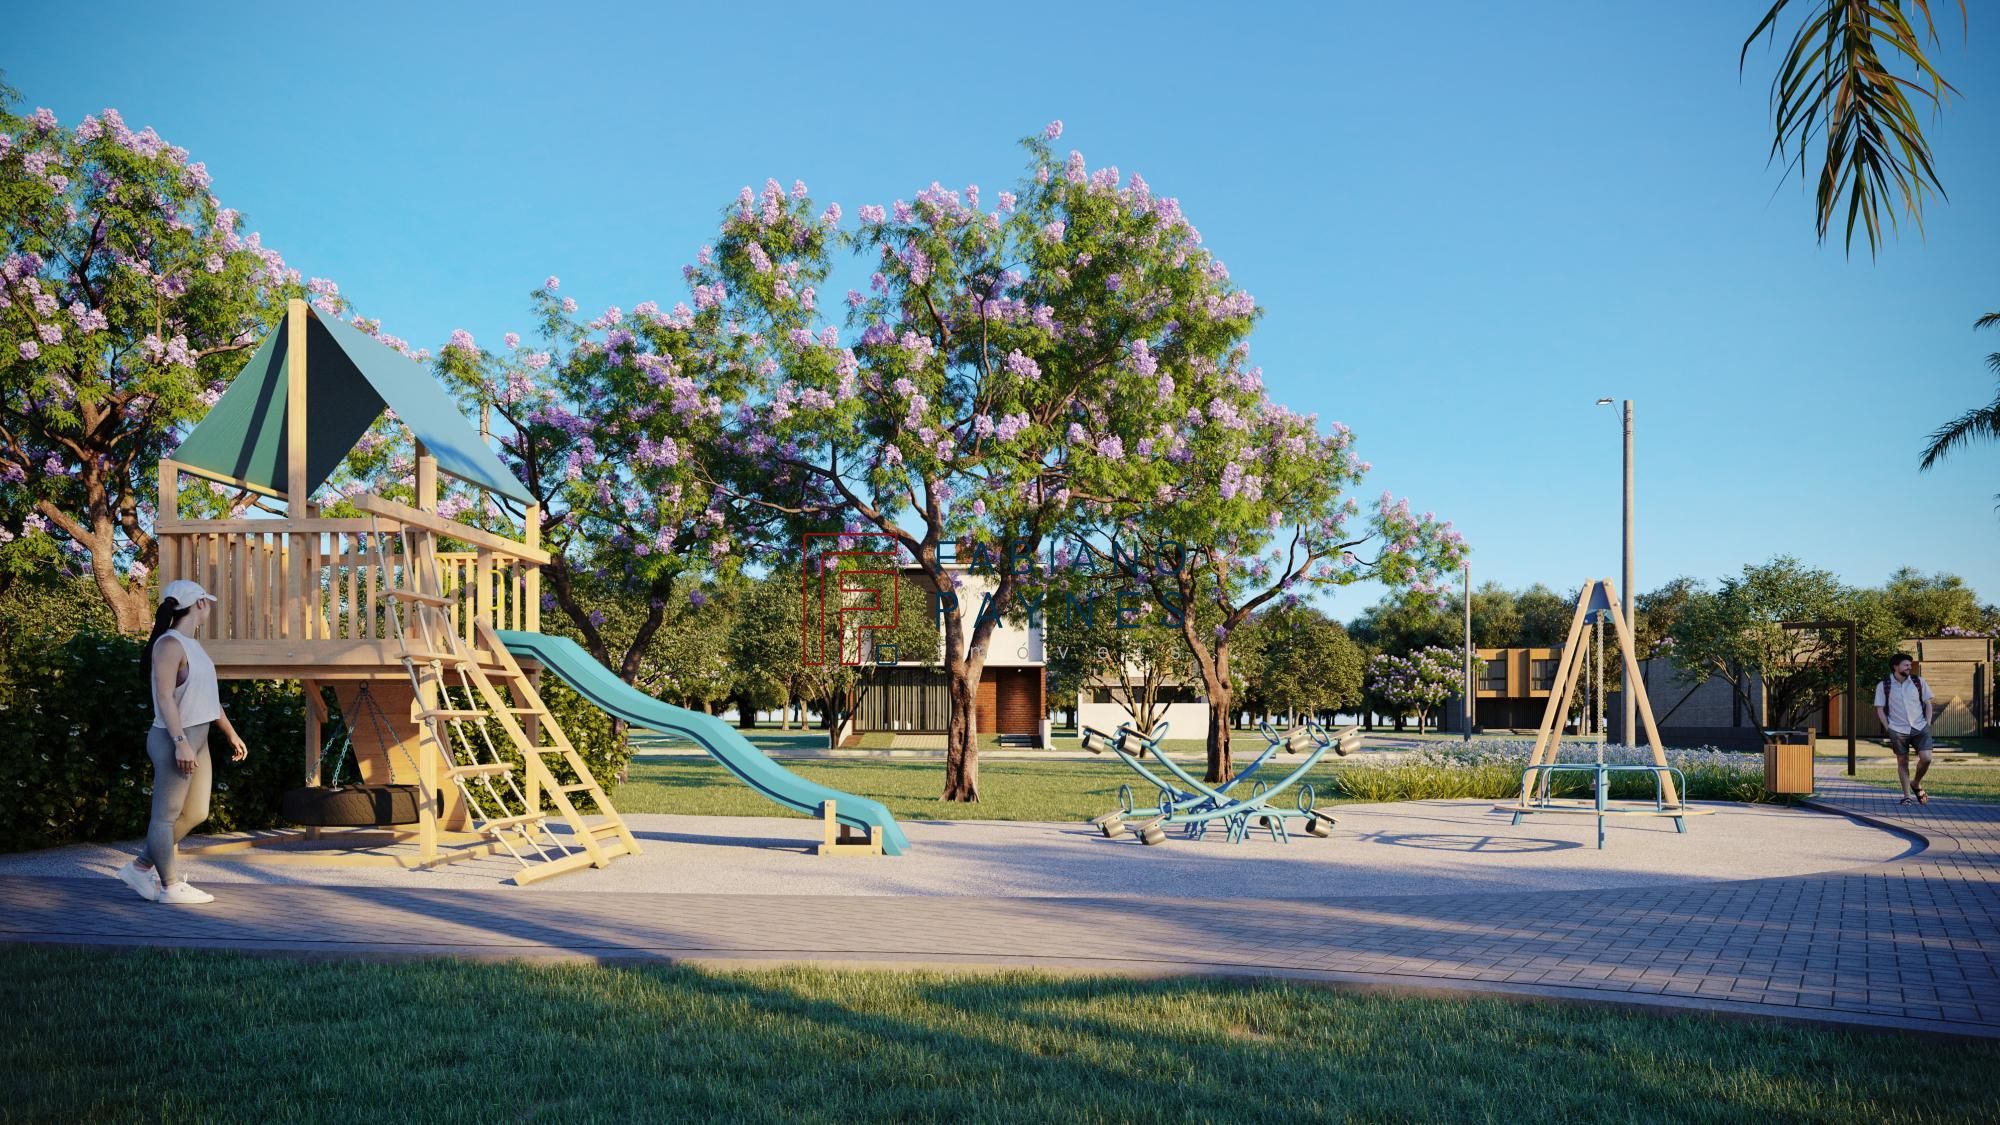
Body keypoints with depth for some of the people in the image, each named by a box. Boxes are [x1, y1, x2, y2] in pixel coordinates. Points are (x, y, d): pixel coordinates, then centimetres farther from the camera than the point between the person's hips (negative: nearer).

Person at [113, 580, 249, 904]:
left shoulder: (192, 645, 16)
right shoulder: (169, 643, -13)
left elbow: (207, 697, 22)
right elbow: (165, 697, -21)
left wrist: (231, 734, 24)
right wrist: (181, 742, -26)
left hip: (197, 740, 10)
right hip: (175, 741, -10)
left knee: (196, 813, 15)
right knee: (167, 814, 2)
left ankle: (140, 867, 25)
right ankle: (171, 886, 9)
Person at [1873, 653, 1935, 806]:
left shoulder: (1919, 682, 4)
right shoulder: (1883, 686, -3)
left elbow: (1928, 704, 10)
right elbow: (1880, 709, 1)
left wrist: (1927, 724, 2)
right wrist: (1888, 729, -5)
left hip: (1920, 728, 2)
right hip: (1898, 730, -2)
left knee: (1926, 758, -10)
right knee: (1902, 762, 4)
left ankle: (1916, 783, 18)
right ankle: (1907, 795, 14)